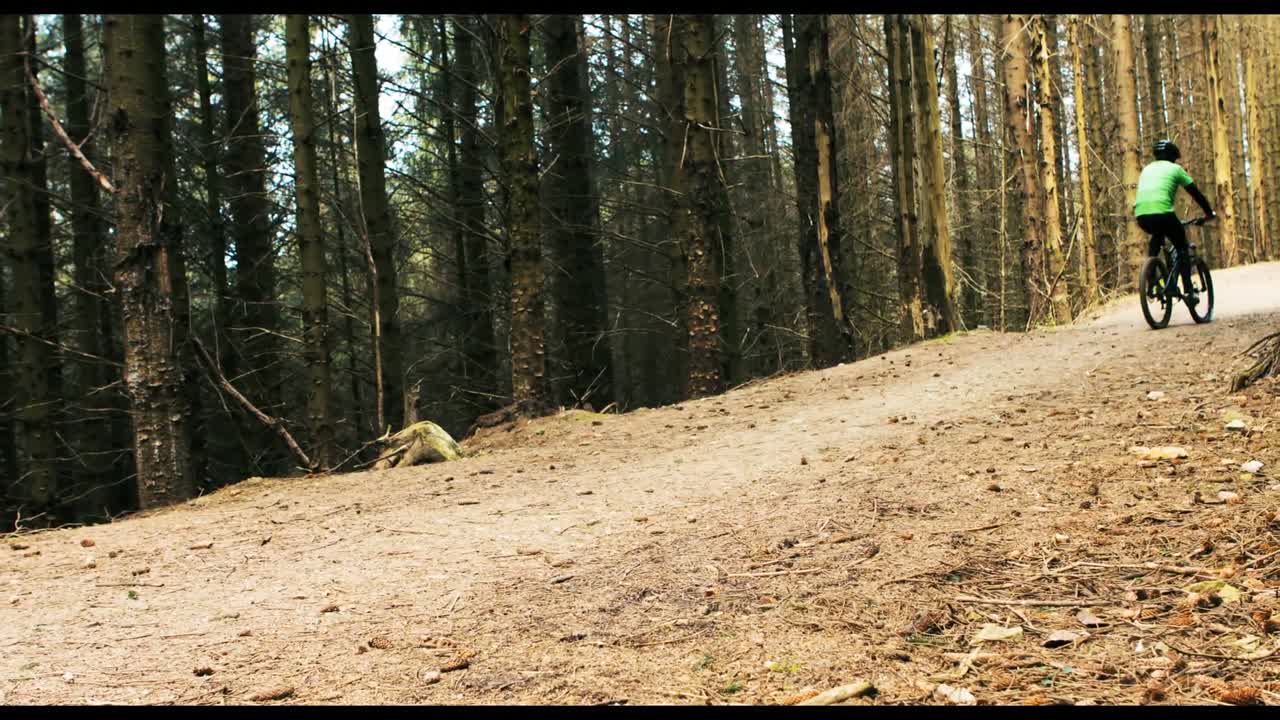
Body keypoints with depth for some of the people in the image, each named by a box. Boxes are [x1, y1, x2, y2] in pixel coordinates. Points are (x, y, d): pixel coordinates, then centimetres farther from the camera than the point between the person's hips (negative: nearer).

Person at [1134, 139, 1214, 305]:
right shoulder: (1175, 168, 15)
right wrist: (1209, 213, 30)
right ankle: (1188, 291, 4)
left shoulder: (1147, 169, 29)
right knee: (1182, 247, 15)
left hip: (1141, 215, 5)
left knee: (1157, 235, 36)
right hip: (1162, 212, -4)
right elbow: (1195, 193, 18)